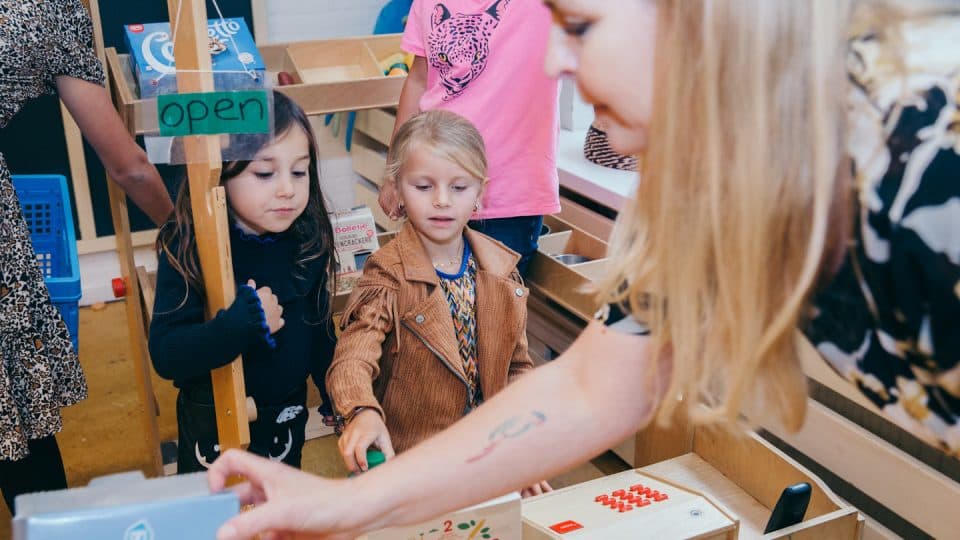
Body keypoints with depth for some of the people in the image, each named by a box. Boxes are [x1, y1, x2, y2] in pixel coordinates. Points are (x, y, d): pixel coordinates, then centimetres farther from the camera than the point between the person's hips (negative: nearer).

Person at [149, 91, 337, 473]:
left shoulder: (308, 243, -10)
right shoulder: (187, 251, -22)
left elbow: (319, 334, 2)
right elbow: (165, 355, -28)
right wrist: (243, 322, -38)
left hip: (287, 415, 4)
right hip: (214, 425, -3)